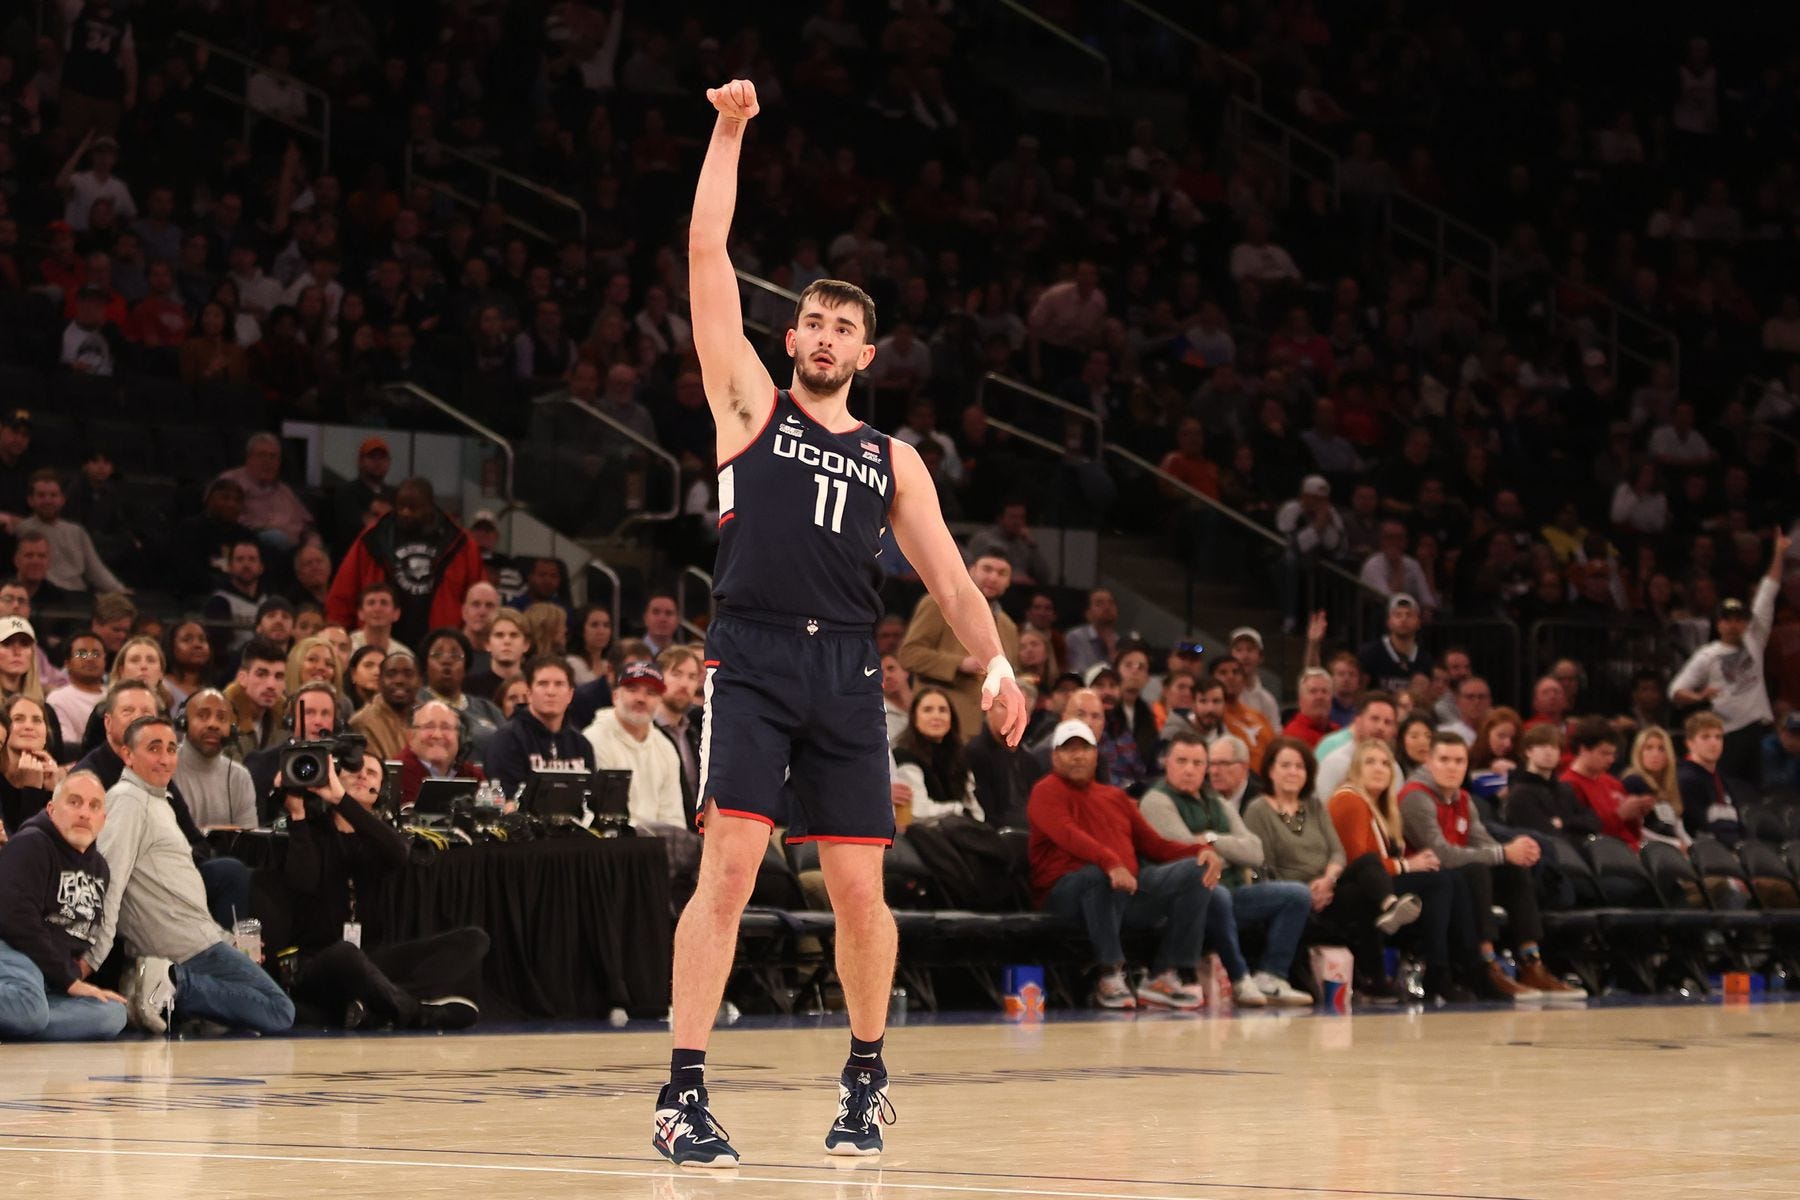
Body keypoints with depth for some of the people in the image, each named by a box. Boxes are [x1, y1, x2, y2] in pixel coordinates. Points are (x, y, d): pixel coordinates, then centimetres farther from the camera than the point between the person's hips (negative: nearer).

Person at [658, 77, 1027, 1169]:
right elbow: (707, 257, 6)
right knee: (728, 866, -13)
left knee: (859, 888, 3)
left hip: (848, 670, 3)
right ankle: (684, 1096, -13)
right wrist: (729, 135, 4)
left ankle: (867, 1078, 24)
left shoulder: (893, 459, 19)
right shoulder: (752, 405, 12)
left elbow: (947, 572, 14)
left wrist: (996, 662, -3)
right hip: (752, 658, -3)